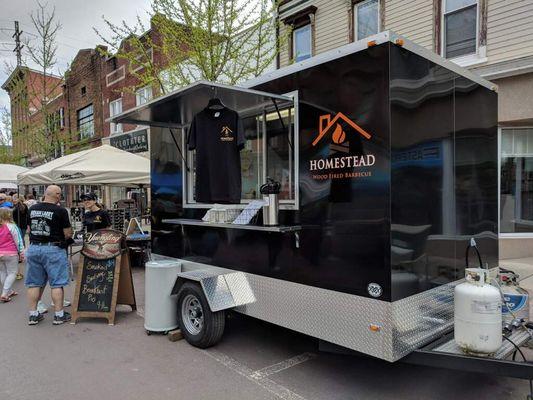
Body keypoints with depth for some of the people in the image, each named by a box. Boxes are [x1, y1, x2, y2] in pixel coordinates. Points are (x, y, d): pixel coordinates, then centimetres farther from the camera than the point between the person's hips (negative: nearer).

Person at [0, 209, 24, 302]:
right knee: (12, 273, 4)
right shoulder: (11, 227, -12)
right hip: (10, 253, -5)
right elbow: (17, 241, -9)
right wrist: (21, 252, 0)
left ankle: (9, 291, 28)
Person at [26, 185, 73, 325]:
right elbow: (67, 234, -10)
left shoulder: (32, 209, 5)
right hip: (53, 249, -5)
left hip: (33, 248, 6)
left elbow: (29, 230, 14)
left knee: (34, 283, 13)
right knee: (57, 283, 3)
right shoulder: (60, 211, -13)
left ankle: (33, 314, 20)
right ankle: (59, 315, 10)